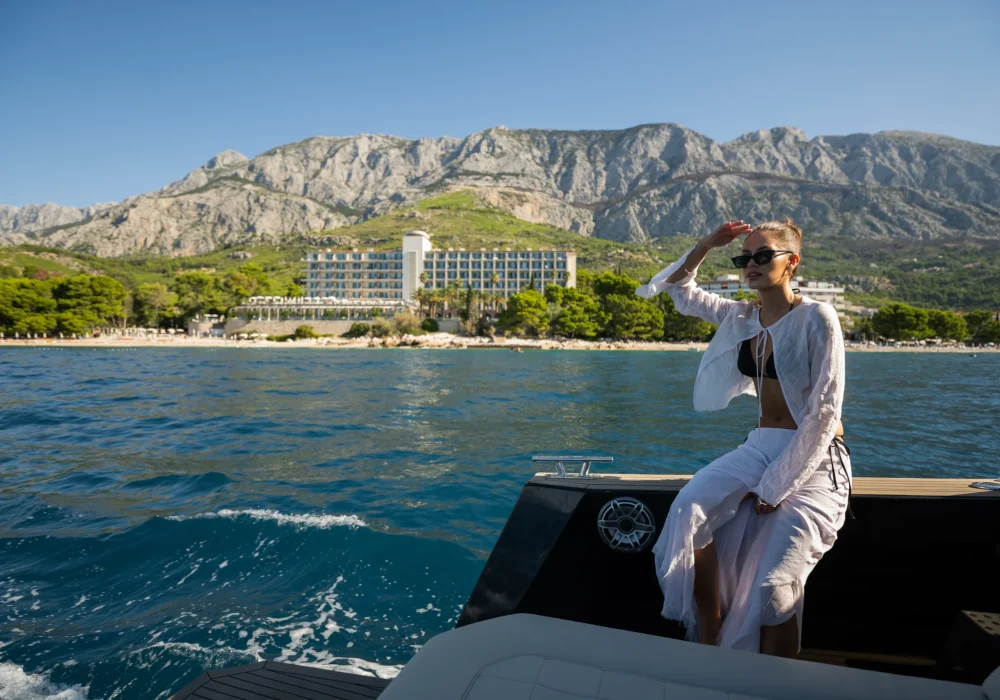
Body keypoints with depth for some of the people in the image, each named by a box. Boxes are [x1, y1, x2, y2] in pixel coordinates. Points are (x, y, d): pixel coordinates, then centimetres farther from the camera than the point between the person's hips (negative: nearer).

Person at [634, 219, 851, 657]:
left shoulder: (817, 318, -11)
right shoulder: (742, 317, 6)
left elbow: (825, 412, -15)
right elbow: (680, 290, 19)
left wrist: (777, 486, -16)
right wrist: (706, 246, 1)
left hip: (814, 458, -5)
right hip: (761, 446, 5)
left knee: (774, 585, -18)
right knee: (689, 511, -21)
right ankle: (707, 638, -4)